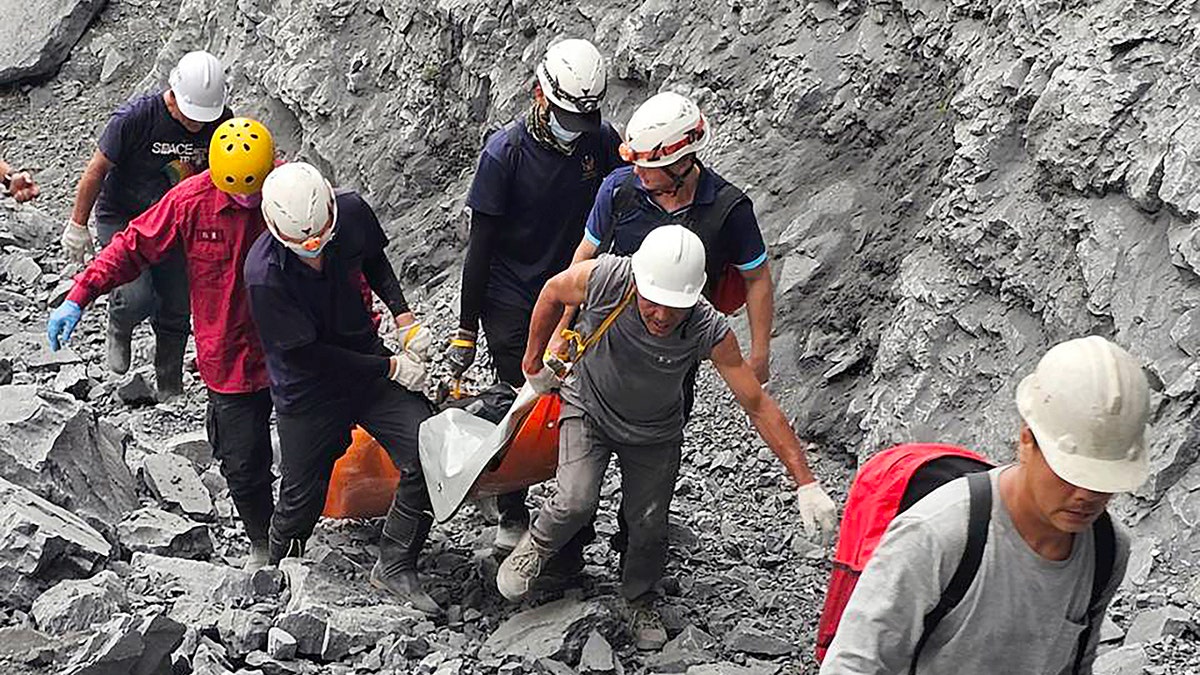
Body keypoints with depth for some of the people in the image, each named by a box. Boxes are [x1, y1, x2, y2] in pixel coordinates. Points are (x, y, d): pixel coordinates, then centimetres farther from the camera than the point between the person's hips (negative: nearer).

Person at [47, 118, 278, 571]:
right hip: (232, 359, 0)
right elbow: (133, 246, -3)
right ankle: (262, 543, 31)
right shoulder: (192, 201, -12)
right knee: (243, 464, 6)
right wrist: (79, 296, -11)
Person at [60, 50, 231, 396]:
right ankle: (119, 329, 16)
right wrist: (77, 226, -9)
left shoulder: (222, 124, -15)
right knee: (138, 298, -21)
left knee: (177, 310, 7)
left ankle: (170, 387, 29)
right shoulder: (134, 118, -27)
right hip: (120, 218, -4)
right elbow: (96, 171, -15)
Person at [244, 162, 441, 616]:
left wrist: (404, 316, -3)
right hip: (308, 393, -4)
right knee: (301, 498, 9)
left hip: (368, 363, 4)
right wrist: (391, 369, -17)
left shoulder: (353, 213, -15)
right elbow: (309, 354, -21)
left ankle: (394, 566, 6)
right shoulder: (264, 274, -29)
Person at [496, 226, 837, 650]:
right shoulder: (604, 278, -35)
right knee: (576, 503, -18)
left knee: (648, 525, 7)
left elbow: (759, 407, -26)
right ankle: (536, 545, 16)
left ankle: (641, 601, 39)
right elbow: (554, 292, -10)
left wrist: (806, 484, -29)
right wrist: (534, 363, 3)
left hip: (654, 434, 1)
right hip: (589, 408, -1)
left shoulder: (710, 332, -34)